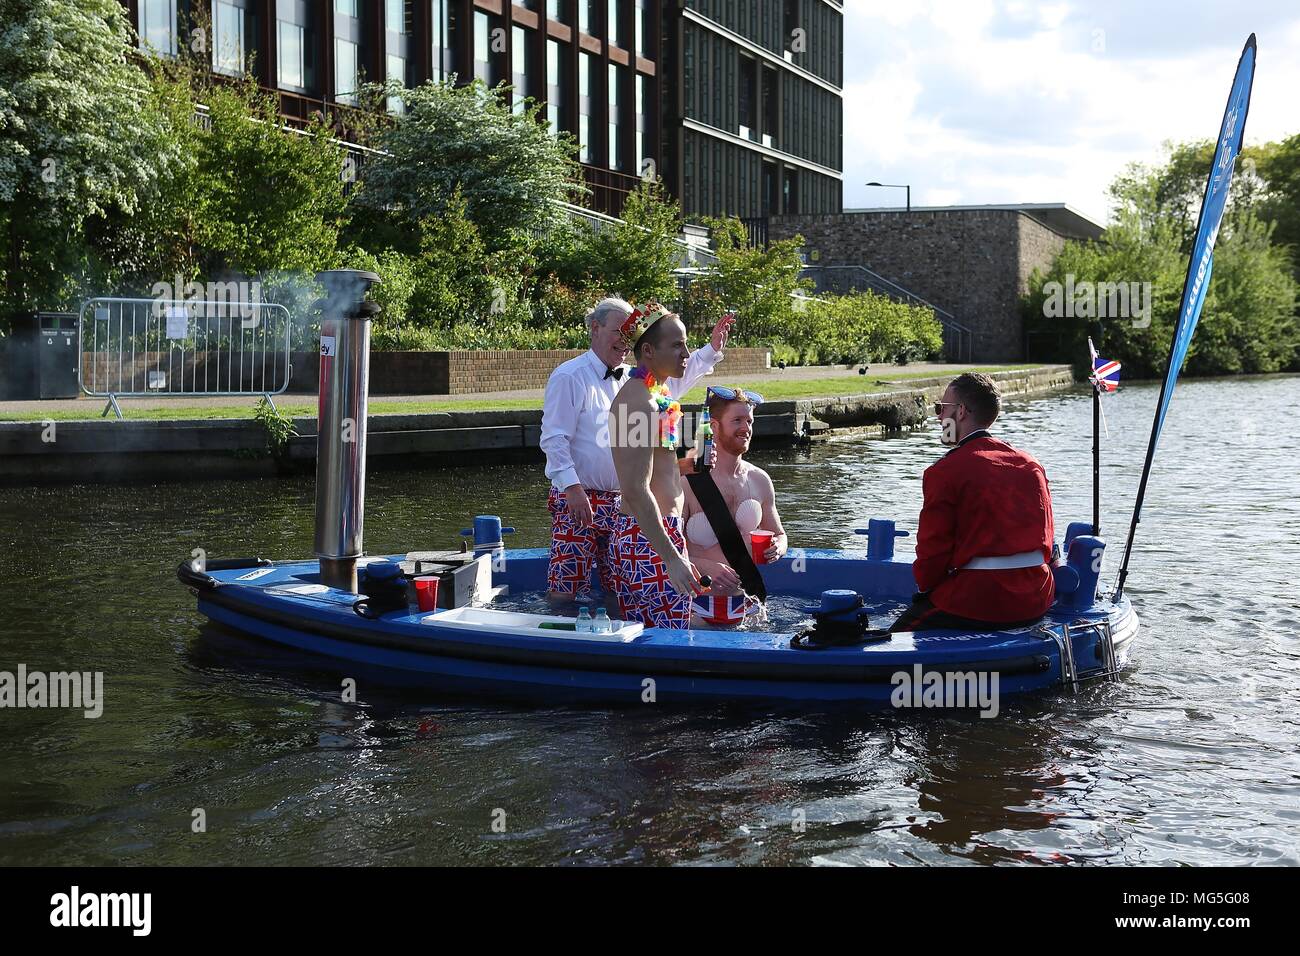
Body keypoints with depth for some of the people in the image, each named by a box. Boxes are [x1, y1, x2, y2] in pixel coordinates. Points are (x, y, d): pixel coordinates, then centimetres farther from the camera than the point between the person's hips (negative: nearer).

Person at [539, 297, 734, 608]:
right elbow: (554, 439, -15)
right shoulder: (569, 377, -10)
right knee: (566, 586, -9)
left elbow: (673, 382, 27)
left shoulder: (630, 378, 13)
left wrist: (712, 350, 19)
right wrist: (572, 488, -24)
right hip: (577, 498, -7)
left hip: (618, 500, 7)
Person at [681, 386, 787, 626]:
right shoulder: (688, 481, -9)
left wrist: (777, 549, -3)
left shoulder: (759, 480, 8)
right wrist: (706, 566, -26)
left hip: (747, 605, 5)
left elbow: (779, 534, 21)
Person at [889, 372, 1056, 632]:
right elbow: (1046, 541, 15)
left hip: (977, 604, -7)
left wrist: (925, 587, 9)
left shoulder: (944, 472, -10)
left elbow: (933, 549, -9)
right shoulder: (1031, 465, 10)